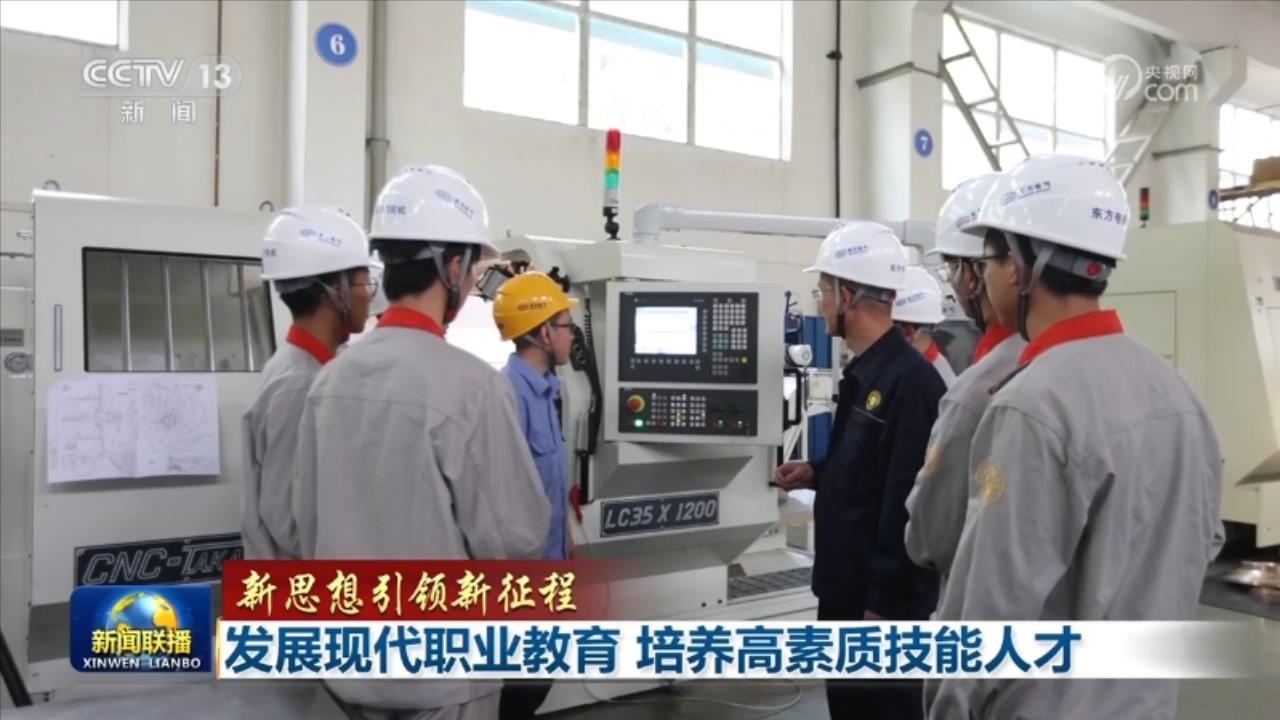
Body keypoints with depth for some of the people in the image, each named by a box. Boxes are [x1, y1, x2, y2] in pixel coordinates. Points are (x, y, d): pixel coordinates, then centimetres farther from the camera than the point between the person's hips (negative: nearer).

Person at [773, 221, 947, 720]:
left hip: (883, 603, -9)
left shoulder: (910, 380, -22)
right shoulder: (865, 374, 8)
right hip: (844, 591, 9)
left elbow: (907, 502, -24)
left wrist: (884, 604, -21)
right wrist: (818, 474, 7)